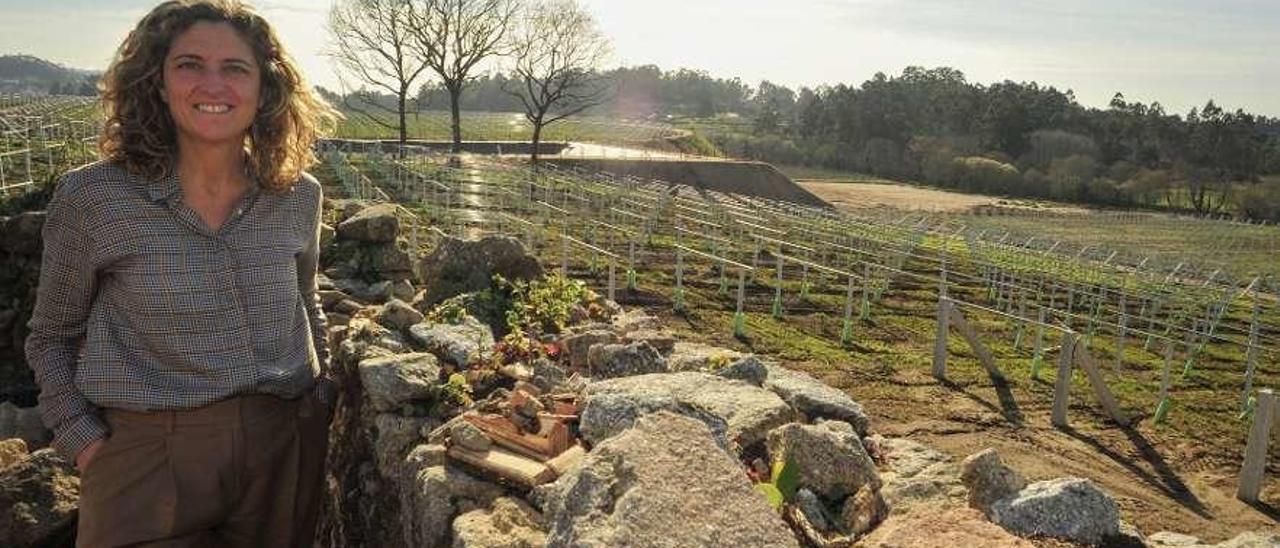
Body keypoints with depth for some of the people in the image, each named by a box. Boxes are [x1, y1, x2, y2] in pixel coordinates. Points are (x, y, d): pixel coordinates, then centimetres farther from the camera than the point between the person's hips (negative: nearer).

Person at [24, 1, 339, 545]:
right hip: (148, 459, -3)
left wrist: (321, 392, 13)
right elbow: (52, 337, 4)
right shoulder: (92, 198, -8)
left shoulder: (297, 196, 0)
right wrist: (83, 438, -4)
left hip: (286, 449, 3)